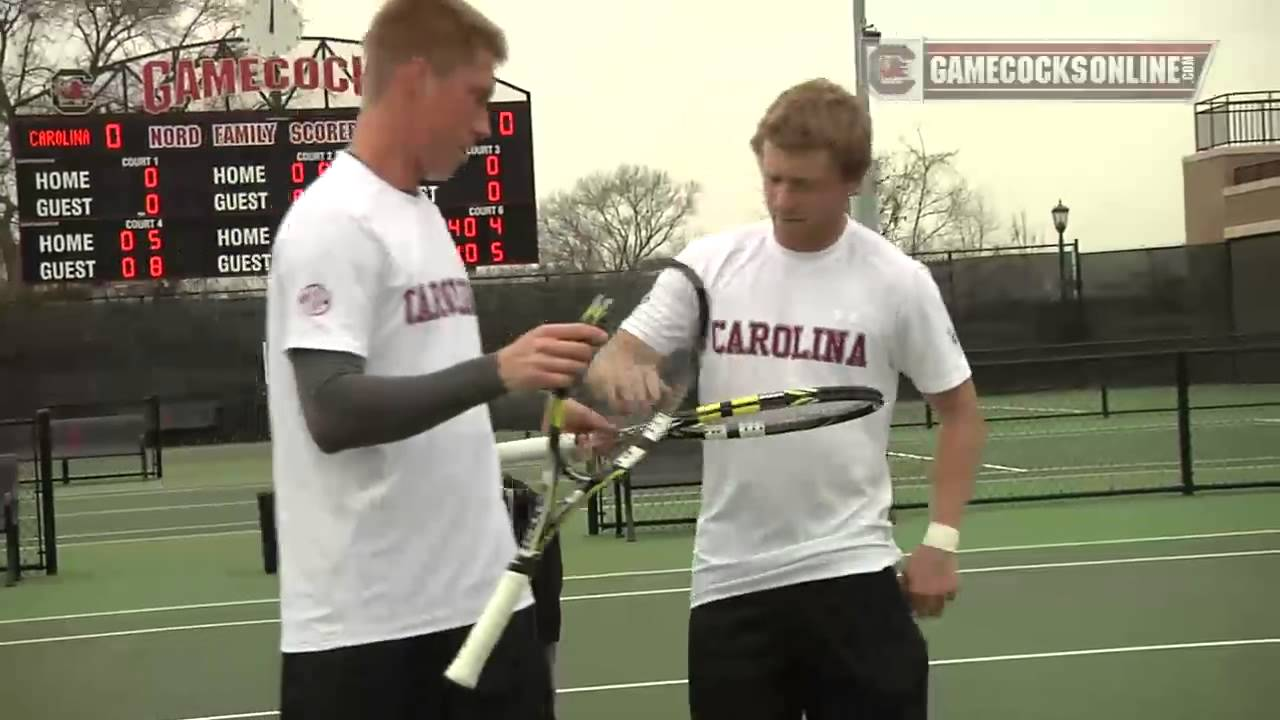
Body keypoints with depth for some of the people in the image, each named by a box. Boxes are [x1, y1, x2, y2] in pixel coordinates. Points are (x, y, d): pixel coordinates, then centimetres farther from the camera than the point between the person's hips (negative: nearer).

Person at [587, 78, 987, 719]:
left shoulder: (897, 280, -2)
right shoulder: (709, 262, 1)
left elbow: (959, 409, 6)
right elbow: (615, 358, 2)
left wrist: (941, 540, -2)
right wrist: (617, 372, -23)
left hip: (852, 573, -1)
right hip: (730, 579, 2)